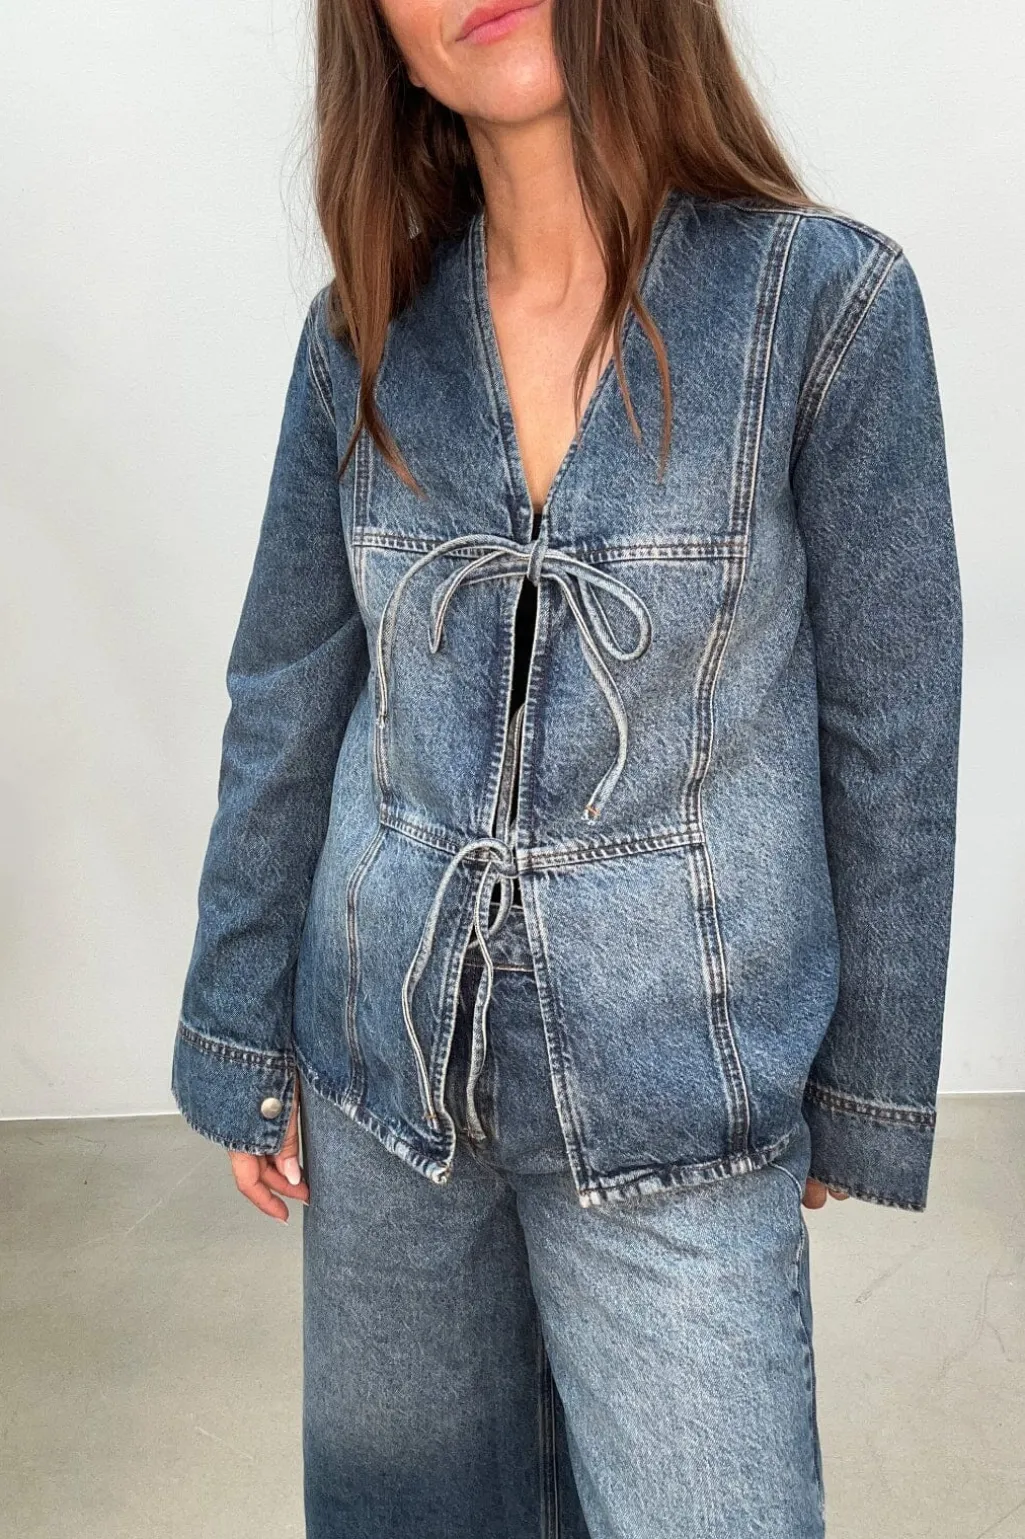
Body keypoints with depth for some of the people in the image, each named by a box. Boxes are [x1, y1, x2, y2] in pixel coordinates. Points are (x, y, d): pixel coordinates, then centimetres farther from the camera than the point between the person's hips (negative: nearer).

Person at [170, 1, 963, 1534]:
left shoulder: (829, 299, -12)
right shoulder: (365, 330, -2)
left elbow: (890, 741, -6)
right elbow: (285, 707, 4)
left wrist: (862, 1096, 0)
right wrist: (242, 1043, 7)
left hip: (676, 1098, -3)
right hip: (386, 1061, 4)